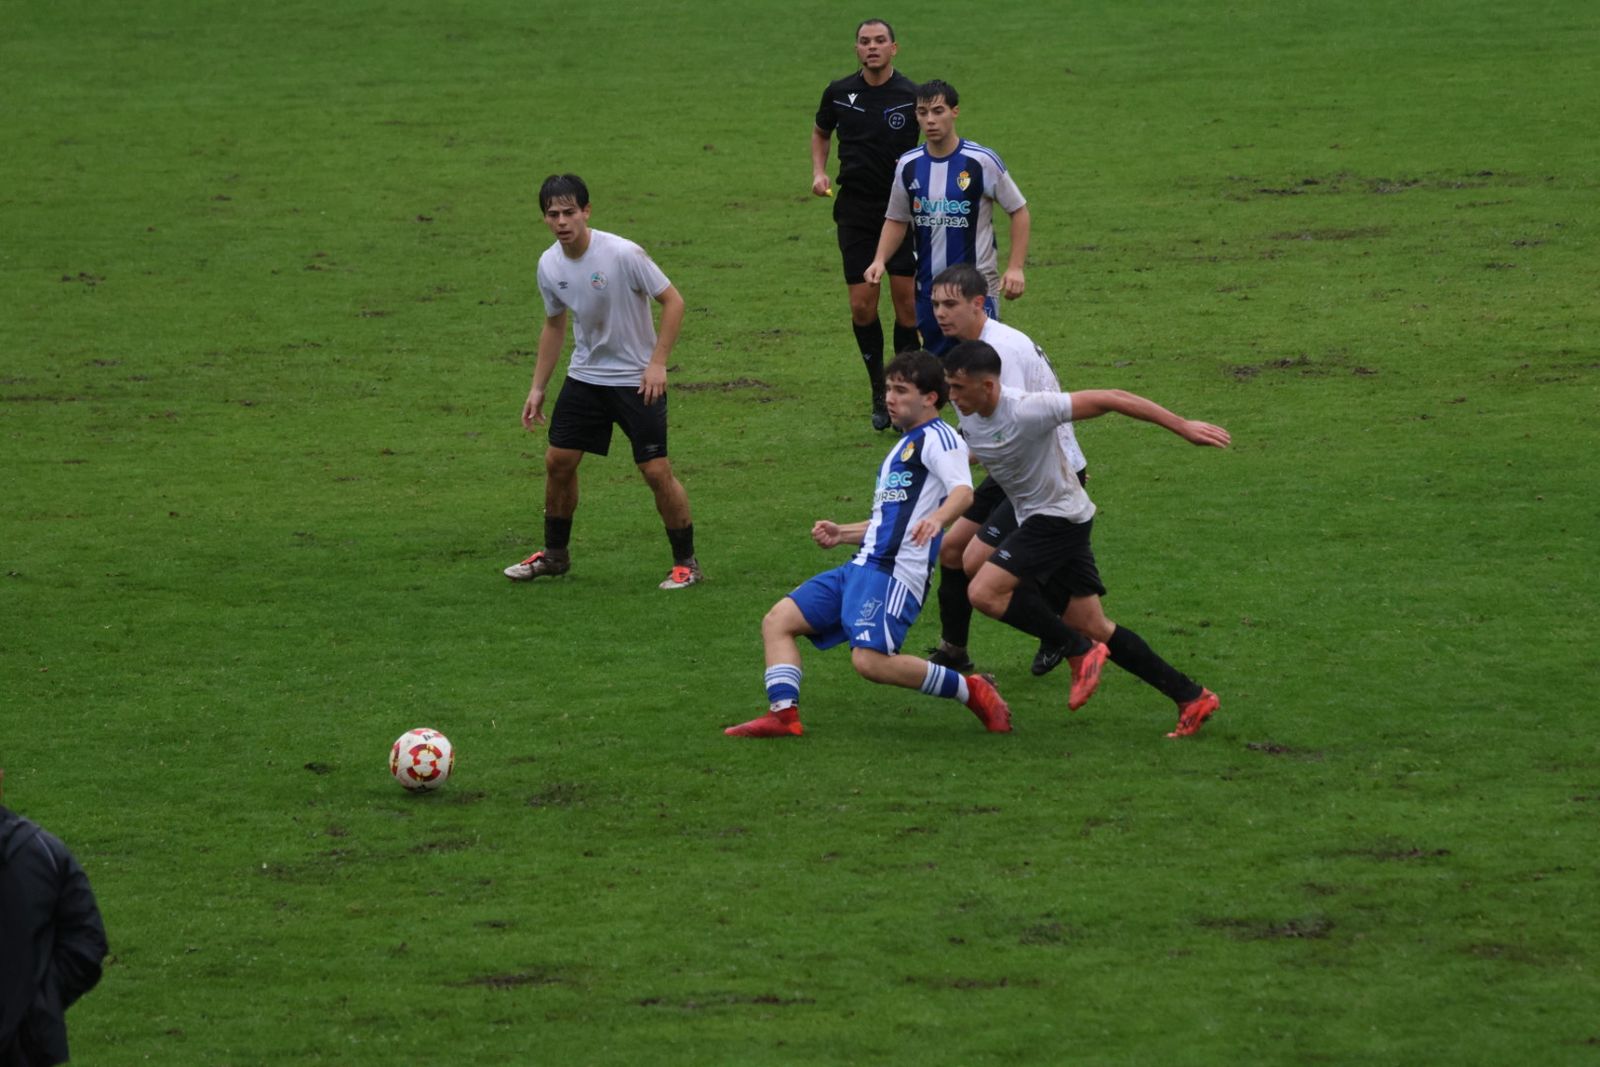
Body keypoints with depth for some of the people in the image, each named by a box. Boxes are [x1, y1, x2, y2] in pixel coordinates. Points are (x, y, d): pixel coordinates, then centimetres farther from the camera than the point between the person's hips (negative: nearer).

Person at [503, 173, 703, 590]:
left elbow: (672, 301, -13)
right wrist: (538, 388, 14)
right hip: (584, 377, 6)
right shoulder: (550, 265, -2)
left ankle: (685, 563, 5)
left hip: (637, 381, -6)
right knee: (558, 461, 6)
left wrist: (657, 362, -18)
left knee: (657, 470, -9)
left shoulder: (623, 254, -21)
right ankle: (555, 554, 25)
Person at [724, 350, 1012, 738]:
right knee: (778, 621, 4)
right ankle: (783, 713, -8)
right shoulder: (905, 446, 26)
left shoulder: (937, 438, -4)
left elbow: (963, 491, -23)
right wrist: (841, 534, 27)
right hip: (863, 567, 10)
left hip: (895, 573, -10)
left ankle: (971, 691, -12)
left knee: (870, 660, -26)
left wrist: (937, 517, -43)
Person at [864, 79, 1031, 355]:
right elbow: (896, 220, 14)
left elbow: (1020, 212, -3)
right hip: (928, 288, 5)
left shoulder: (981, 161, -10)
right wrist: (879, 261, -3)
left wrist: (1015, 268, -11)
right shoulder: (908, 165, 3)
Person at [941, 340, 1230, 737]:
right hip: (1036, 520, 8)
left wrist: (1183, 426, -21)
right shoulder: (965, 410, -4)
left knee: (983, 592, -19)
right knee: (1091, 625, 8)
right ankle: (1191, 697, 14)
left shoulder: (1027, 410, -28)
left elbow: (1110, 399, -24)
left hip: (1059, 518, -8)